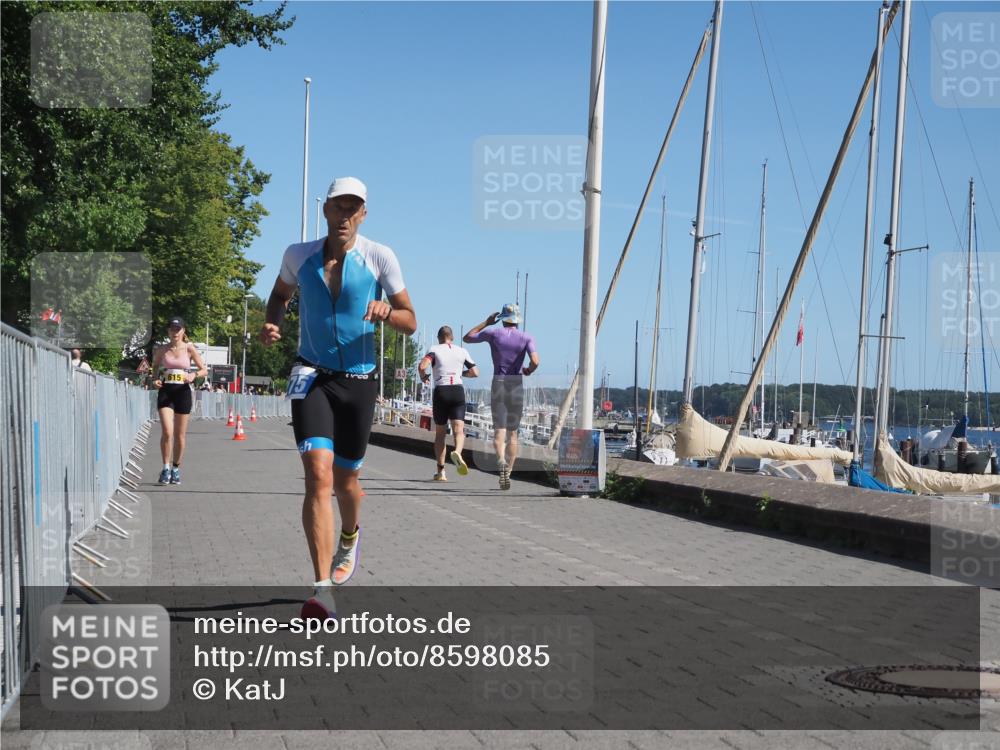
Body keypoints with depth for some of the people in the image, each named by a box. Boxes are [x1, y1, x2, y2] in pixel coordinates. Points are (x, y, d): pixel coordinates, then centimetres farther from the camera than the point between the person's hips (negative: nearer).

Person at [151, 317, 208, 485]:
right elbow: (154, 367, 18)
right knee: (167, 432, -15)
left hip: (183, 392, 0)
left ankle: (176, 469, 21)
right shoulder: (162, 350, 3)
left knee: (180, 435, 6)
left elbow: (204, 370, 4)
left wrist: (194, 375, -17)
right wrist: (155, 380, -2)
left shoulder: (189, 348, 0)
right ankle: (166, 468, -3)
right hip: (165, 391, 0)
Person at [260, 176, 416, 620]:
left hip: (359, 381, 0)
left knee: (345, 480, 11)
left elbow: (410, 322, -1)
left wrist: (386, 313, -24)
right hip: (312, 378, 0)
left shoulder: (380, 258, -5)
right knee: (318, 474, -19)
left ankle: (349, 536, 49)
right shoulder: (298, 255, 1)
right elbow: (280, 294, 21)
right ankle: (323, 589, -22)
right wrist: (272, 323, -1)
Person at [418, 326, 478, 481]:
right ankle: (457, 452, -40)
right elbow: (475, 372, 12)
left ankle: (441, 471, 10)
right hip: (458, 391, 1)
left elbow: (422, 365, -14)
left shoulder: (435, 350, 3)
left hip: (440, 391, -1)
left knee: (440, 433, 11)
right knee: (459, 429, -6)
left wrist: (423, 376, 6)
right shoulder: (462, 351, 11)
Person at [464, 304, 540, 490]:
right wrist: (528, 371, 7)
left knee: (499, 431, -7)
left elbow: (467, 338, 15)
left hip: (498, 385, -1)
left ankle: (501, 461, -36)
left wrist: (486, 322, 21)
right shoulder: (527, 338, -1)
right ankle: (508, 473, 12)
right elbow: (535, 362, -15)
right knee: (512, 433, 13)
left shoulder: (493, 333, 1)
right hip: (517, 386, 1)